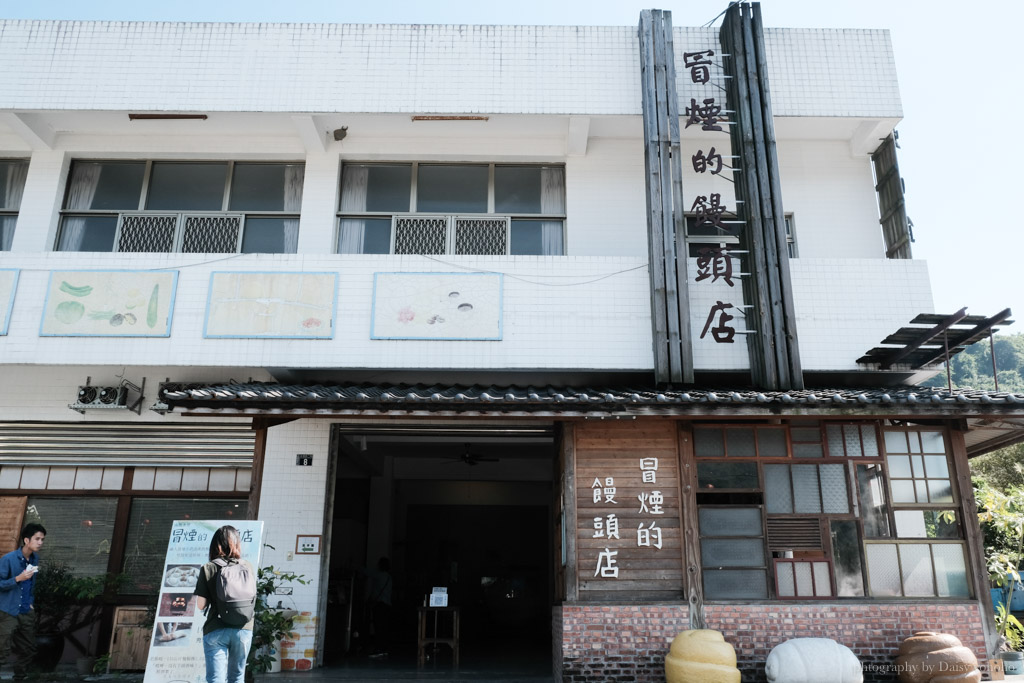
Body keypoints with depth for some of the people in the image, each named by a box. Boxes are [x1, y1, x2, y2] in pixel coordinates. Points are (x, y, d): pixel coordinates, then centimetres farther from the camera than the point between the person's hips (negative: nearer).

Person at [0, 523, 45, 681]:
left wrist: (31, 602, 12)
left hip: (27, 613, 6)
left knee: (29, 651, 12)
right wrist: (18, 578, -24)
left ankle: (19, 678, 27)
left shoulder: (35, 559, 5)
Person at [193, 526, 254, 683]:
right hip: (244, 629, 3)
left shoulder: (208, 568, -4)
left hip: (216, 630, -3)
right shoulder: (248, 567, 3)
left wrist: (213, 596, 14)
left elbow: (200, 605, -4)